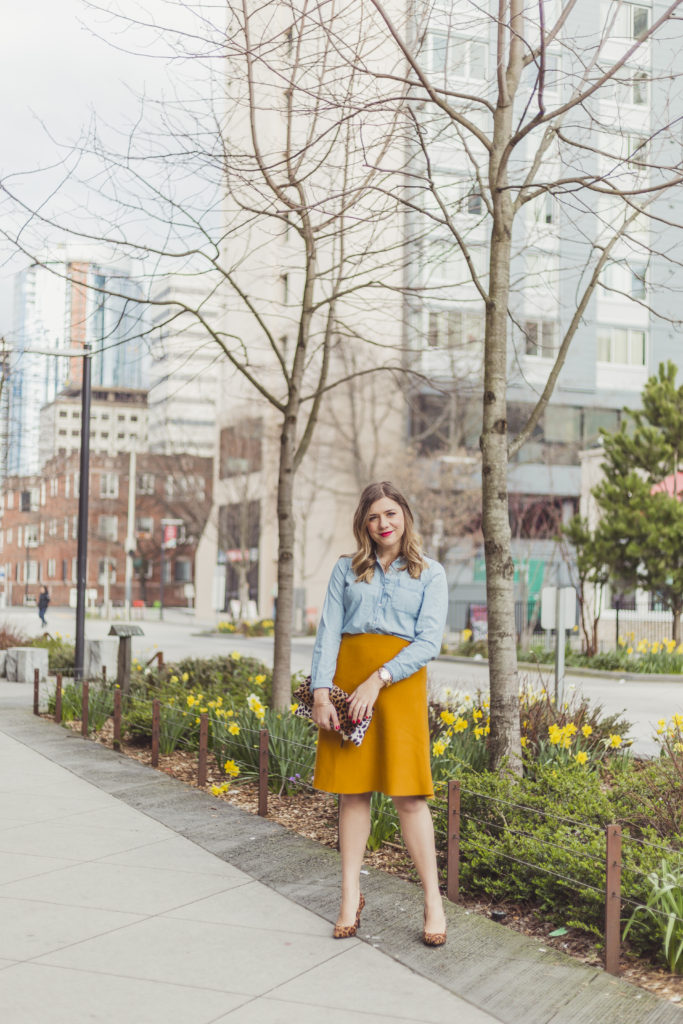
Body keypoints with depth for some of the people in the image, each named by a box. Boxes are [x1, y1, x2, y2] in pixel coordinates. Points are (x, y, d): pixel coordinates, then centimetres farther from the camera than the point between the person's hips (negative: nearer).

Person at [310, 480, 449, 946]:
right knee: (353, 790, 4)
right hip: (347, 675, 2)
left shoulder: (430, 574, 7)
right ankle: (352, 895, 13)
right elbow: (329, 632, 6)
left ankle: (433, 901, 3)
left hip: (400, 679, -2)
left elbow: (429, 642, -3)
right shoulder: (346, 569, 12)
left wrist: (378, 680, -14)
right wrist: (321, 692, -7)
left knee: (408, 794, -6)